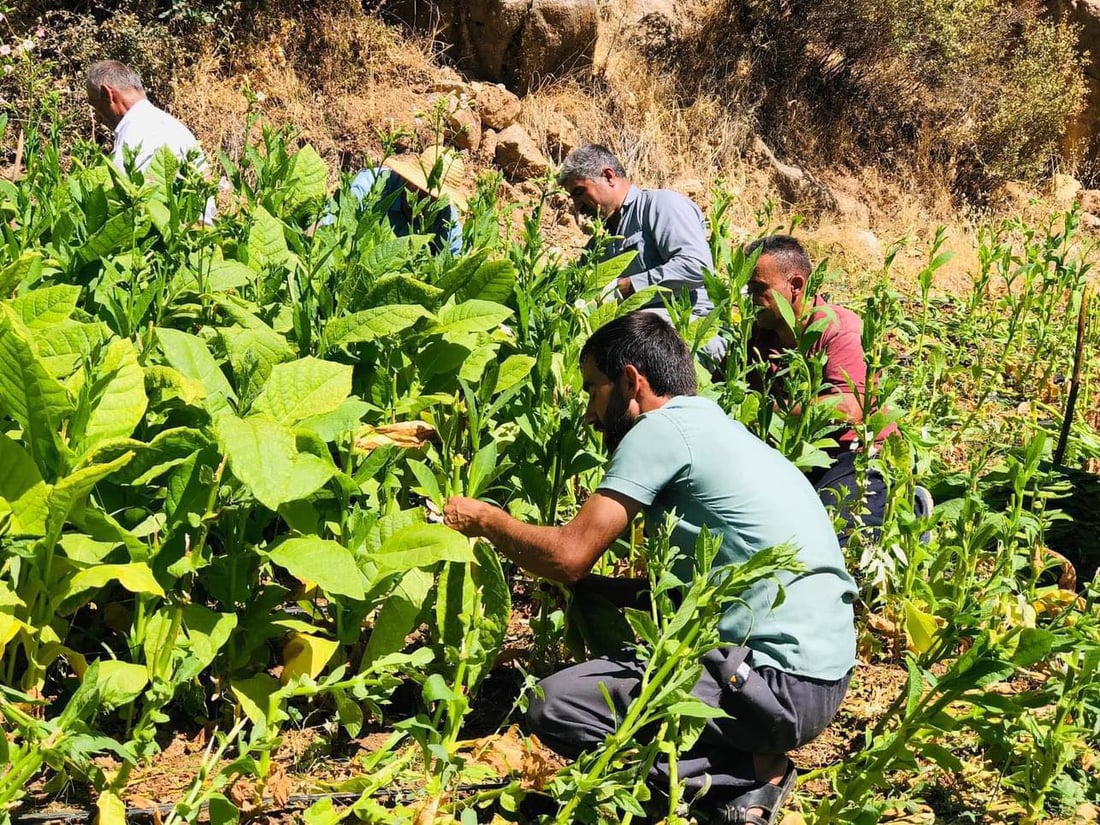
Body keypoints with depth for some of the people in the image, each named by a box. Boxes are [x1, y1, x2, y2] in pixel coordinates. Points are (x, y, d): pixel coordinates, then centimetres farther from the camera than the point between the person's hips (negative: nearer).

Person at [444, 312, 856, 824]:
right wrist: (579, 587, 16)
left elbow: (570, 556, -13)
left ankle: (747, 776, -5)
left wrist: (484, 519, 3)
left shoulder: (661, 428, -10)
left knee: (556, 705, -11)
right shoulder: (713, 428, 18)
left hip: (782, 684, -10)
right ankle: (753, 761, 10)